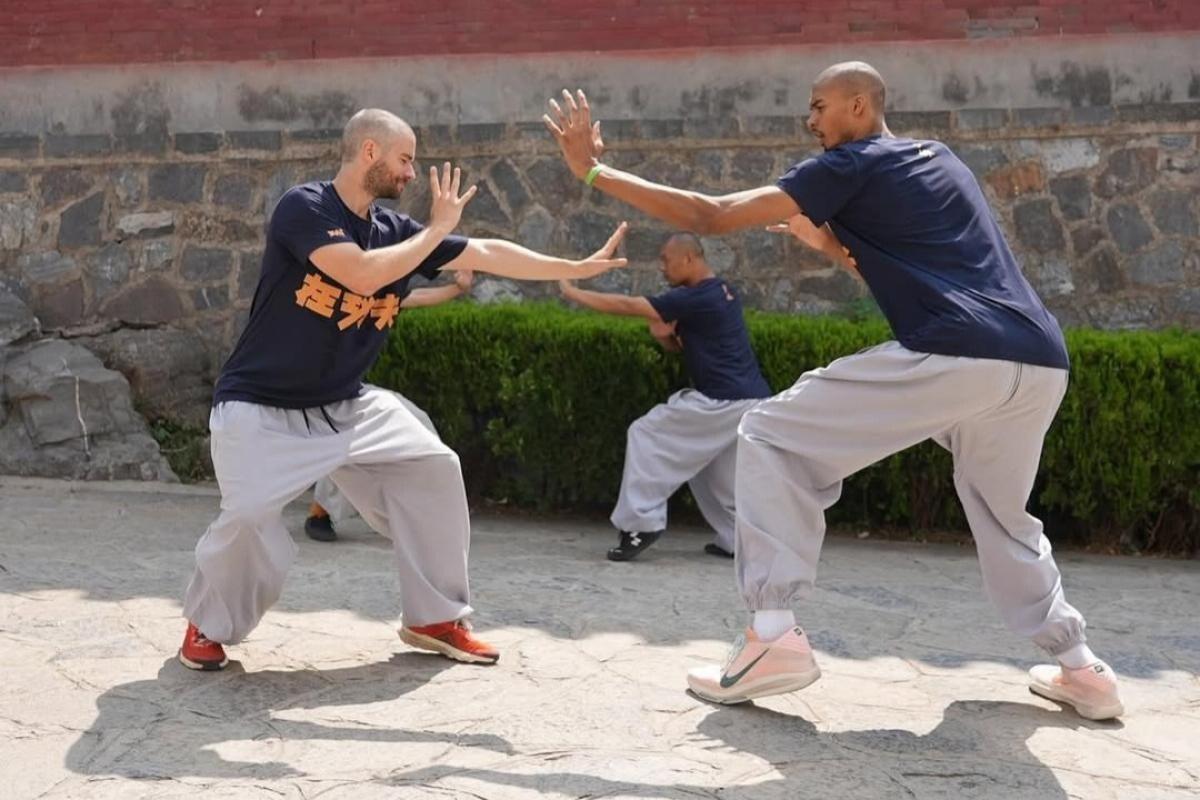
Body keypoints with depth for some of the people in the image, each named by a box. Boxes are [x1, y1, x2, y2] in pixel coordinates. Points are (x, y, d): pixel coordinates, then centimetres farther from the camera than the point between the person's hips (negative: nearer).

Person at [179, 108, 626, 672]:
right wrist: (438, 228, -19)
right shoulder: (303, 207, -17)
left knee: (435, 469, 0)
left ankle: (435, 618, 14)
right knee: (248, 517, -23)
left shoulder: (396, 231, 2)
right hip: (262, 408, -7)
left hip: (347, 407, 7)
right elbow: (362, 274, -31)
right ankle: (208, 625, 9)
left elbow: (489, 254, 6)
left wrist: (580, 269, 6)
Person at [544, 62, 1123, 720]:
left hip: (953, 358, -8)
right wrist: (831, 245, 31)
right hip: (1040, 364, 8)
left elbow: (711, 217, 1)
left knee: (771, 438, 5)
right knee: (1004, 519, 33)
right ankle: (1080, 667, 30)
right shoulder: (937, 159, 29)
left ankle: (774, 636, -3)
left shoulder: (851, 164, 7)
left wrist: (594, 170, 7)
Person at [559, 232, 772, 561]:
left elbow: (628, 306, -11)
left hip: (724, 402, -9)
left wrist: (573, 292, -4)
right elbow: (679, 345, 24)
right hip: (750, 401, 9)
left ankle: (641, 523, -5)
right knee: (720, 475, 21)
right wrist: (663, 334, 2)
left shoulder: (697, 298, -14)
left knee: (646, 435, -2)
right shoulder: (722, 292, 16)